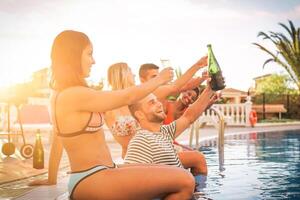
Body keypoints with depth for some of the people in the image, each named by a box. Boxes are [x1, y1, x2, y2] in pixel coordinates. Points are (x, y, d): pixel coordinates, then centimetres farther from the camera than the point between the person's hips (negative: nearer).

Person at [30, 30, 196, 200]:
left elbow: (57, 143, 18)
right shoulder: (74, 95, -18)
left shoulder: (60, 96, 12)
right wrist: (159, 79, 5)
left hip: (100, 175, 10)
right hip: (93, 181, -10)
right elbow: (127, 97, -11)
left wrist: (51, 181, 25)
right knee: (185, 181, -14)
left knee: (172, 182, 13)